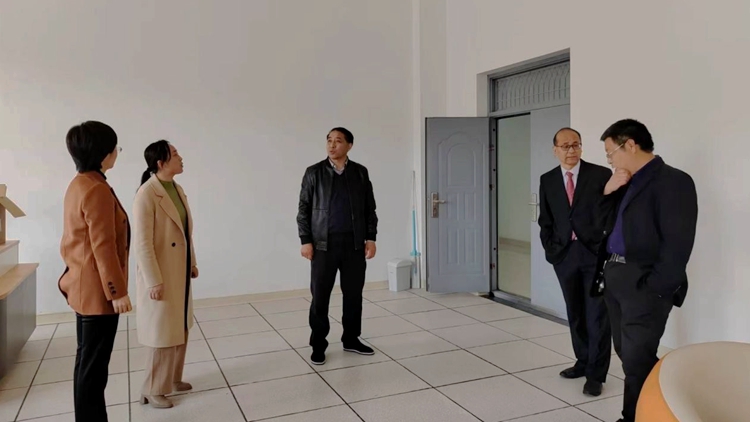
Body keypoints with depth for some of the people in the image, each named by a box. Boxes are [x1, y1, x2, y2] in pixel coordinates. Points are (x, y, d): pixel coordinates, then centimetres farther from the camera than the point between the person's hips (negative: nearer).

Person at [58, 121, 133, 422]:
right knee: (93, 366, 0)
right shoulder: (97, 190, -21)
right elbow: (103, 247, -22)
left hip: (85, 286, 10)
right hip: (97, 290, -10)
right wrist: (117, 291, -18)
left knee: (88, 363, 18)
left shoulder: (79, 184, 11)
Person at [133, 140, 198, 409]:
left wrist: (192, 263, 16)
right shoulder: (147, 194, -20)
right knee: (163, 333, 3)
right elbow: (142, 243, -21)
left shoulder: (178, 189, 6)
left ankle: (172, 378, 35)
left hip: (180, 271, 8)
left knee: (181, 329, 18)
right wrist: (154, 281, -21)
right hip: (160, 275, -8)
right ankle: (153, 390, 20)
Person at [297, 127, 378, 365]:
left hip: (355, 243, 2)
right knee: (320, 296, 2)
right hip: (324, 244, -2)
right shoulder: (314, 173, 1)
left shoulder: (360, 173, 6)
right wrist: (306, 241, -7)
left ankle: (351, 339, 25)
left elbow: (370, 208, 8)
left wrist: (371, 238, 0)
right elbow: (304, 209, 0)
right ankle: (318, 345, 14)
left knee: (353, 294, 10)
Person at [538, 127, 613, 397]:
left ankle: (596, 374, 10)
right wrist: (551, 250, 3)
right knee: (575, 314, 13)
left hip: (597, 254, -3)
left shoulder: (601, 175, -3)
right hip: (565, 255, 3)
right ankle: (583, 362, 28)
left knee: (597, 315, 0)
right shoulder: (547, 180, 7)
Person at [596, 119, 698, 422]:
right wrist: (608, 193, 2)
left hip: (643, 282, -8)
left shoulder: (673, 181, -10)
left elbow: (678, 243, -16)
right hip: (614, 277, 8)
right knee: (626, 353, 17)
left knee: (636, 360, -2)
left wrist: (655, 288, -17)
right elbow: (604, 225, 17)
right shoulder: (626, 183, 15)